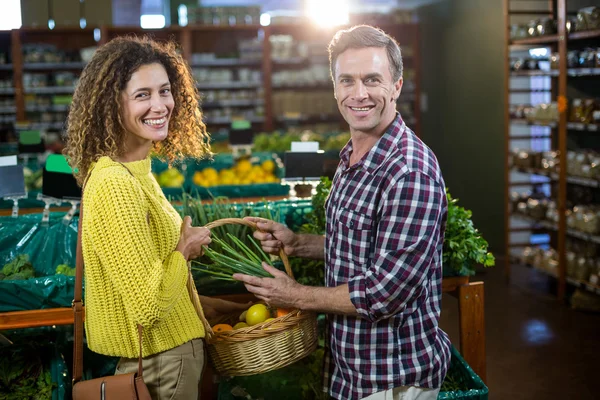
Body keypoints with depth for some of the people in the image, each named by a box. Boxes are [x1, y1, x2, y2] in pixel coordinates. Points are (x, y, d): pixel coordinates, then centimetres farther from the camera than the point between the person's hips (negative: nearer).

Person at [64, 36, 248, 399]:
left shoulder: (137, 171, 3)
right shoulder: (115, 184, -26)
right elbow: (148, 305, -28)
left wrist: (213, 305, 14)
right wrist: (184, 250, -13)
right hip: (160, 365, -9)